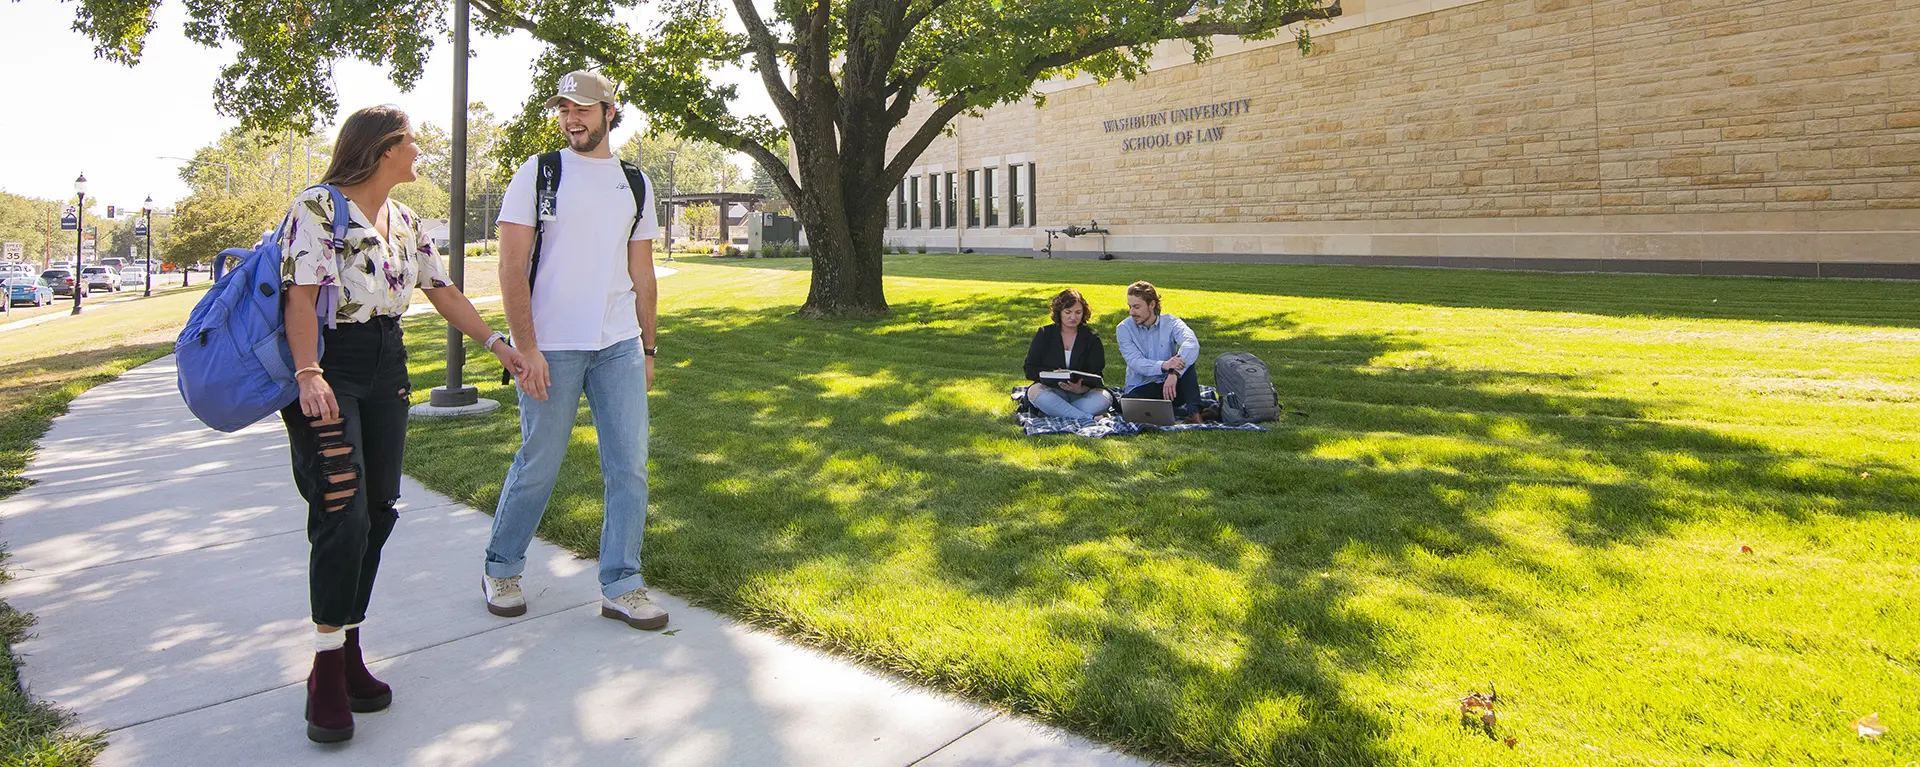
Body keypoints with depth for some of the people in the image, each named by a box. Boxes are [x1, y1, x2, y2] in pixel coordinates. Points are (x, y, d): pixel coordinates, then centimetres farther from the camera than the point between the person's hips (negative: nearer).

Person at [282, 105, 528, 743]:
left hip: (386, 367, 7)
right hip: (329, 369, -7)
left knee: (378, 511, 5)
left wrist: (495, 343, 12)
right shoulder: (318, 207, -9)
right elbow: (301, 294, -18)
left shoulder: (404, 220, 14)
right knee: (343, 515, -14)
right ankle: (327, 672, -4)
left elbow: (441, 290, 18)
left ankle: (349, 651, 17)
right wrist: (308, 375, -29)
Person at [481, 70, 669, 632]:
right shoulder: (538, 173, 1)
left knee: (629, 465, 1)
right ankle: (501, 569, 27)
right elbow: (512, 267, -5)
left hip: (619, 347, 4)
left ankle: (620, 586, 12)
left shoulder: (635, 183, 12)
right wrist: (526, 348, -12)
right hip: (551, 347, -3)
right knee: (539, 464, 4)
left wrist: (647, 348, 13)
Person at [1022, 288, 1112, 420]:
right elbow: (1030, 370, 2)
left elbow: (1096, 375, -3)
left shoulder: (1091, 338, 7)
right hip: (1052, 391, 0)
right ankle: (1089, 418, -36)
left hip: (1082, 394, 0)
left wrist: (1081, 388, -26)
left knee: (1104, 397, -29)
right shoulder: (1044, 334, 8)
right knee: (1035, 391, -32)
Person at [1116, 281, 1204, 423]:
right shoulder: (1124, 329, -2)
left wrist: (1174, 372, -44)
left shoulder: (1171, 323, -4)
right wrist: (1163, 366, -38)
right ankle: (1185, 413, -30)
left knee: (1186, 360, -26)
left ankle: (1194, 413, -34)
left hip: (1171, 385, 1)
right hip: (1142, 388, 0)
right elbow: (1135, 362, -18)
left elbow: (1192, 344, -26)